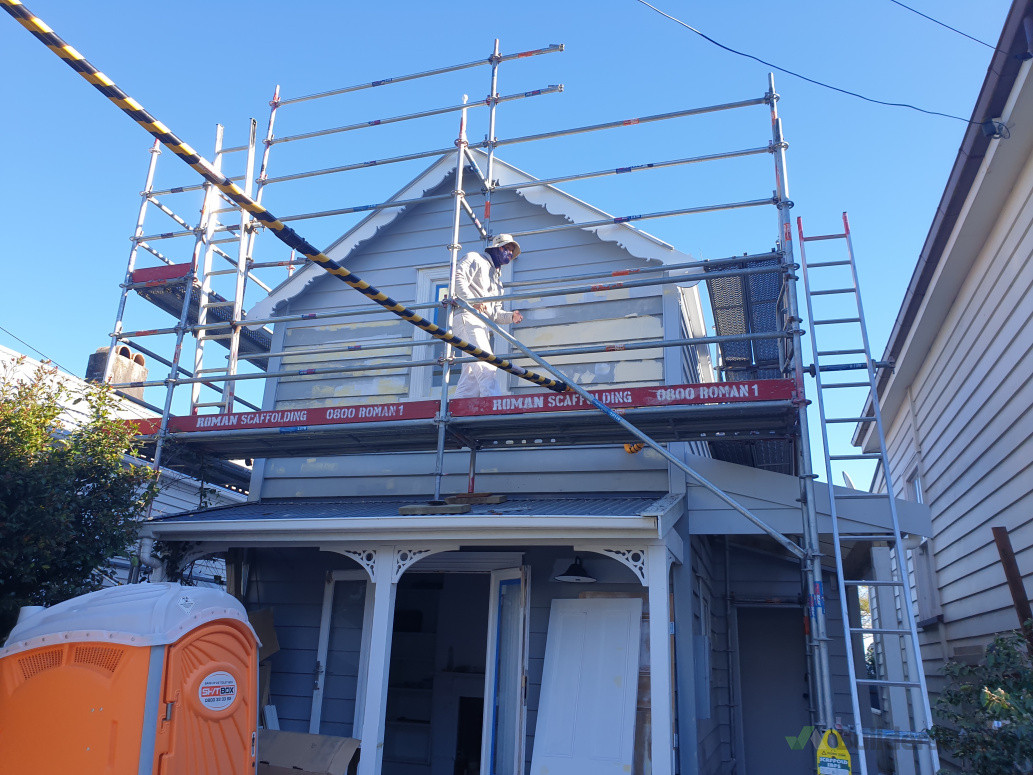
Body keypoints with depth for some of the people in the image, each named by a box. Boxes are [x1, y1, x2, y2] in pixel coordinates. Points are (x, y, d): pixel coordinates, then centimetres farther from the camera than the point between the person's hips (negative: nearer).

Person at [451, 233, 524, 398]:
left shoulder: (497, 277, 36)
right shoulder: (475, 259, 13)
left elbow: (495, 313, 29)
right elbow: (458, 279, -7)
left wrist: (511, 316, 8)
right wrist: (472, 301, -23)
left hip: (484, 326, 9)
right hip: (468, 318, -9)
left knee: (472, 376, -3)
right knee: (485, 365, -24)